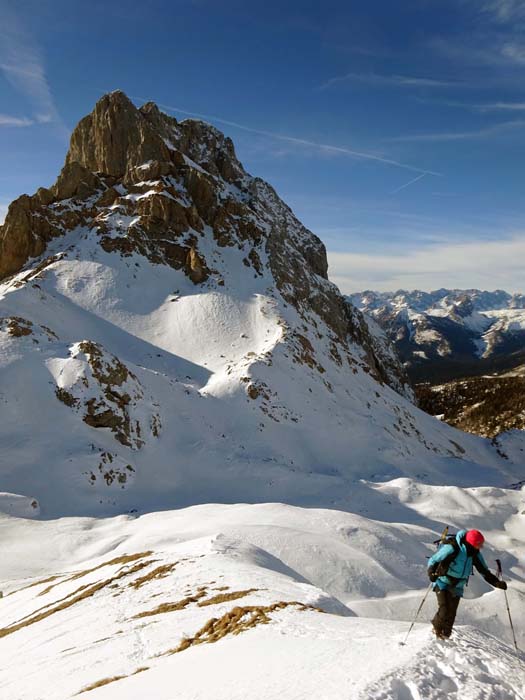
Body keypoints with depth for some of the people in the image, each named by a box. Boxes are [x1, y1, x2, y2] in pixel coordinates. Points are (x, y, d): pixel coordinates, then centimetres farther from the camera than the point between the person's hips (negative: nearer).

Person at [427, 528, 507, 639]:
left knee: (451, 613, 0)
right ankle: (437, 628, 13)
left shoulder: (475, 553, -7)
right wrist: (432, 573, -39)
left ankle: (445, 635, 22)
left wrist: (497, 582, -11)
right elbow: (433, 561, -21)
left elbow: (485, 571, 4)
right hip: (443, 583, -5)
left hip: (457, 587, 5)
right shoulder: (452, 548, -26)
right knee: (444, 610, -15)